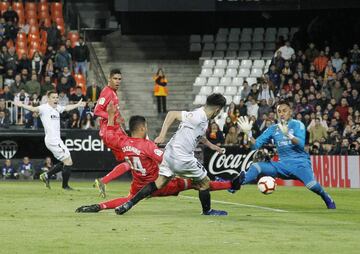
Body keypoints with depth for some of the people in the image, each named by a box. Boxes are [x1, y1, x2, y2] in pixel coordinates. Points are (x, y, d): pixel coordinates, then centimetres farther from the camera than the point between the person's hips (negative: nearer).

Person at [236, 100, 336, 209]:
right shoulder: (273, 129, 12)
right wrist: (248, 133, -8)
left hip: (300, 163, -5)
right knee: (255, 167, -15)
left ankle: (330, 203, -9)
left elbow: (301, 145, -17)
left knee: (311, 185, -31)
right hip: (282, 165, 5)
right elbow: (256, 144, 9)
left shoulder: (297, 125, -1)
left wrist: (288, 134, -34)